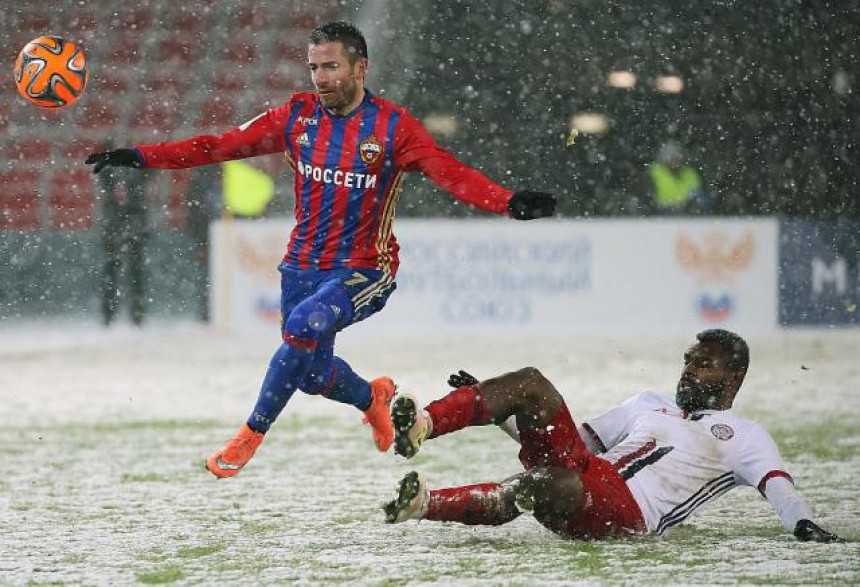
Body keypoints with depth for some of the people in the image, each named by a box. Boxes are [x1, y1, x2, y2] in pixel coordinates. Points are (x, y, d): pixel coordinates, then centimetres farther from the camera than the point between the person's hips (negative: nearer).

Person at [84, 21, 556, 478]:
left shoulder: (393, 126, -9)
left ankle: (251, 435, -16)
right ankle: (374, 398, 45)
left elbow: (451, 173, -19)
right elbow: (222, 145, 0)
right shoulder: (299, 116, 1)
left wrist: (506, 202, -37)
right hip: (303, 265, 5)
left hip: (363, 271, -5)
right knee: (313, 374, 10)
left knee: (304, 325, -30)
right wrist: (140, 157, -6)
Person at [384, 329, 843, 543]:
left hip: (629, 511, -6)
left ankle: (423, 503, -47)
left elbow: (776, 485, -2)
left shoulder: (744, 436, 17)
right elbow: (575, 440, 33)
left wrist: (802, 524, -24)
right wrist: (499, 414, 25)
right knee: (531, 384, -13)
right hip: (585, 470, 6)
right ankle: (421, 426, -33)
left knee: (559, 484, -39)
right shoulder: (649, 404, 34)